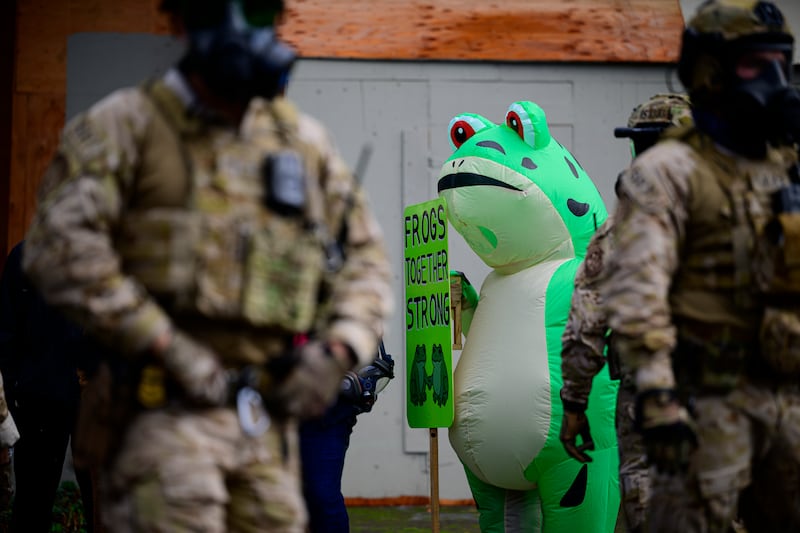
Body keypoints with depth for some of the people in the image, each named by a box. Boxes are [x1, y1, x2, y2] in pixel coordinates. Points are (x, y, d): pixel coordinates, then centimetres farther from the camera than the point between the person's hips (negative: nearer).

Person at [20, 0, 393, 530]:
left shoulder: (304, 139, 14)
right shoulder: (125, 126, 0)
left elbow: (366, 256, 20)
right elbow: (61, 246, -13)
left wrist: (338, 351, 2)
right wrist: (166, 348, -17)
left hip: (265, 420, 5)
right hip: (161, 408, -5)